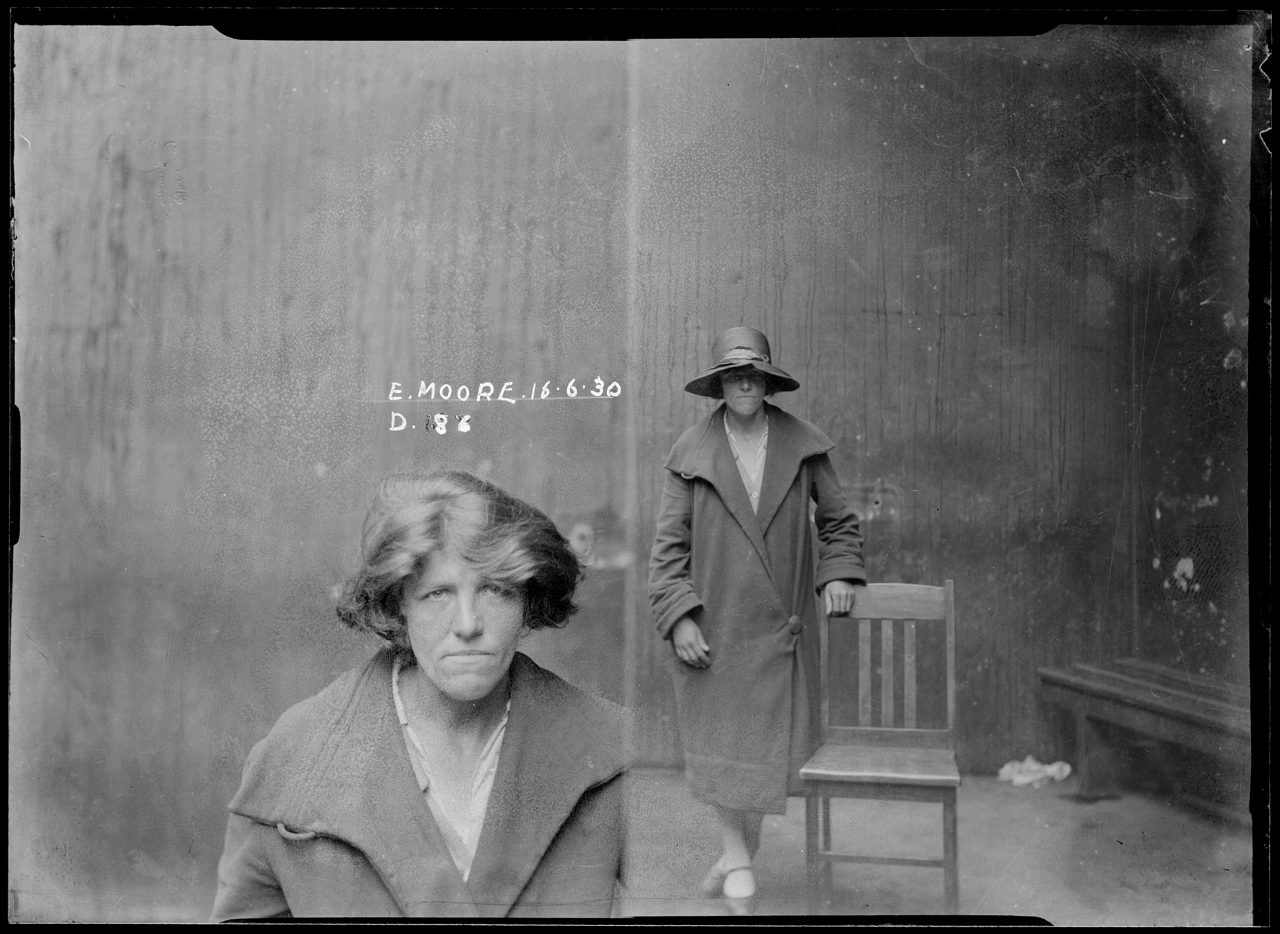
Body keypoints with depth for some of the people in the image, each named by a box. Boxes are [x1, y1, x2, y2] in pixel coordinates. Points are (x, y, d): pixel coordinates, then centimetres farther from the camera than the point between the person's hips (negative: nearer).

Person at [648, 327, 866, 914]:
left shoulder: (803, 446, 3)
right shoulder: (690, 453, -2)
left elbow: (839, 521, 15)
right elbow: (668, 543, -2)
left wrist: (838, 574, 0)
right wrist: (679, 617, -11)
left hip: (781, 623, 1)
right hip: (712, 623, -1)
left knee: (772, 740, 7)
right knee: (718, 743, 3)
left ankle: (737, 855, 28)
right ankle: (738, 862, 20)